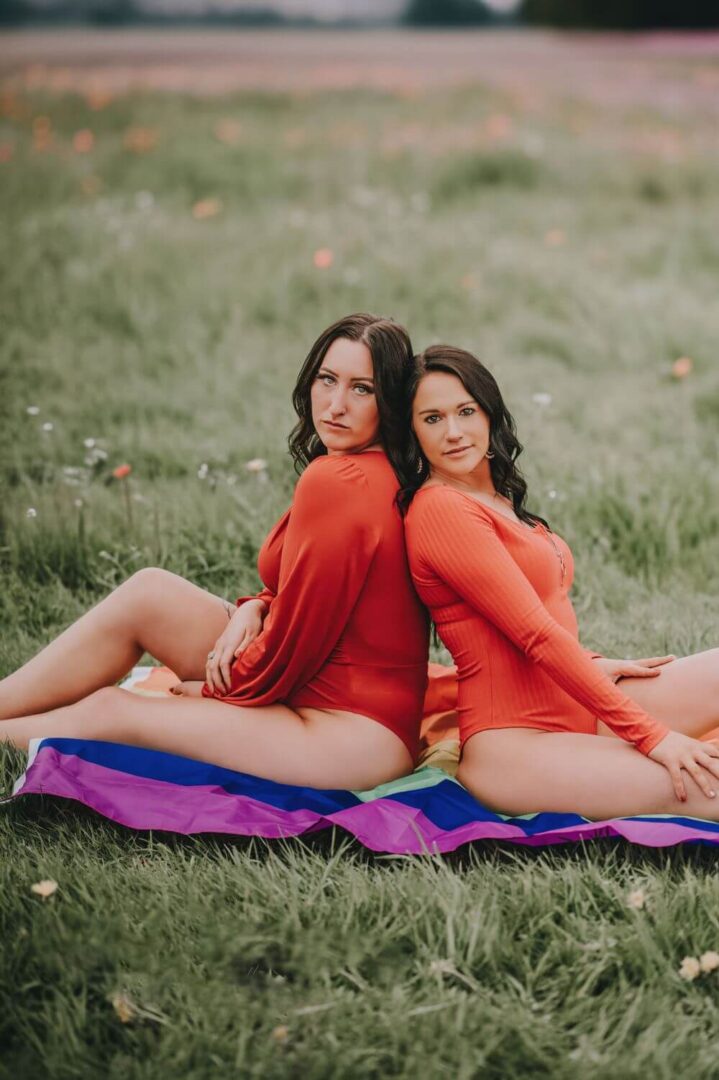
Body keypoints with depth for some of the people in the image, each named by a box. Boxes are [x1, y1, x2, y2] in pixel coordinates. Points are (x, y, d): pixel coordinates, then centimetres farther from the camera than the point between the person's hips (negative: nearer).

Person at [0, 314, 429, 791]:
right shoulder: (379, 473, 7)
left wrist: (220, 690, -2)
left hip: (354, 740, -9)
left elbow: (295, 638, -18)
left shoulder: (334, 480, -22)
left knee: (108, 710, -4)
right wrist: (254, 609, -3)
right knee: (148, 591, 5)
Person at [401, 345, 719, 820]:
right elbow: (535, 636, -17)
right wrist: (649, 733, -17)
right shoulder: (441, 508, -14)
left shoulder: (498, 498, 17)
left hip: (579, 708, 10)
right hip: (515, 742, -10)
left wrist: (593, 667, 2)